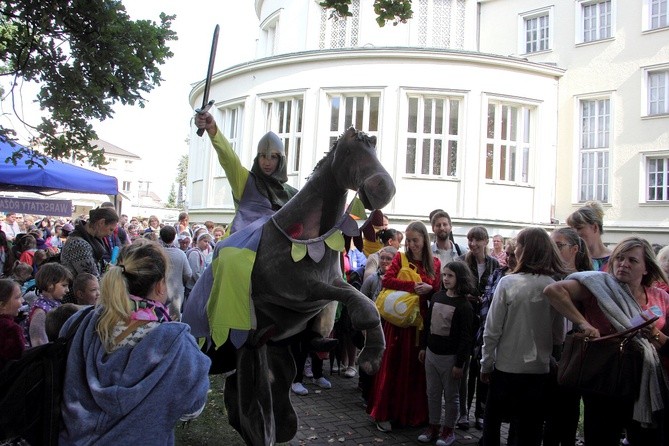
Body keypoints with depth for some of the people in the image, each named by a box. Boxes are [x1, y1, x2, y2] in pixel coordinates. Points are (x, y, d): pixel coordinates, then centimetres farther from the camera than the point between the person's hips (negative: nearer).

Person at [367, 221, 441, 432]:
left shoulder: (435, 263, 6)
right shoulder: (401, 257, 0)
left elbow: (437, 292, 9)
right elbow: (386, 280, -12)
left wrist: (429, 289, -13)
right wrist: (412, 286, -21)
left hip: (421, 319, 2)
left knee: (417, 367, 8)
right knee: (393, 365, 2)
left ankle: (415, 413, 23)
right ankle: (384, 414, 11)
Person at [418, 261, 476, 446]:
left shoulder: (464, 305, -13)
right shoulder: (436, 297, 5)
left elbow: (465, 337, -14)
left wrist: (459, 363, -15)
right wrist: (423, 347, 13)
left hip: (450, 356, -5)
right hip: (432, 352, 6)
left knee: (451, 395, 9)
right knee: (432, 393, 15)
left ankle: (449, 429, 23)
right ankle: (433, 426, 29)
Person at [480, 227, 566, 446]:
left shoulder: (508, 283, -15)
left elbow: (492, 330, -11)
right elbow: (558, 335, 0)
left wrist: (486, 364, 0)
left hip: (507, 367, -3)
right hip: (539, 369, 3)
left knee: (492, 420, 17)